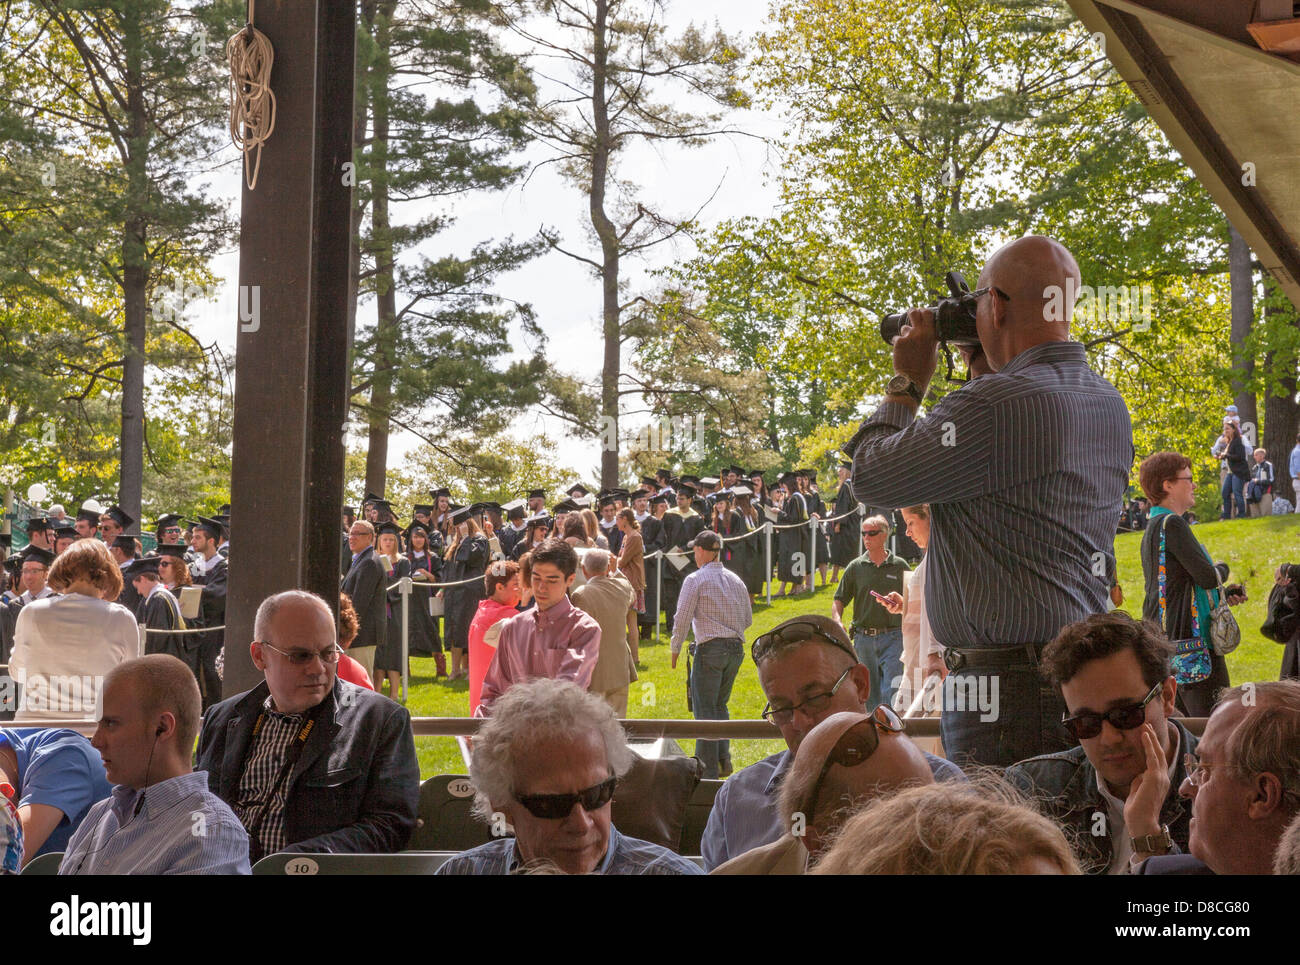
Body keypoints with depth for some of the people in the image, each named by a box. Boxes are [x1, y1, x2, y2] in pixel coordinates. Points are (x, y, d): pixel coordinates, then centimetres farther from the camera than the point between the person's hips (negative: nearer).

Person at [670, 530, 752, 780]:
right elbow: (748, 619, 16)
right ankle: (723, 758, 11)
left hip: (710, 649, -6)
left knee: (705, 709, -2)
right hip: (736, 648, 6)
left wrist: (675, 649, 2)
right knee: (720, 705, 19)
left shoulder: (696, 580, -7)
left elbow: (682, 618, -9)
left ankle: (709, 771, -3)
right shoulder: (735, 580, 12)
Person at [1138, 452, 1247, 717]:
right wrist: (1222, 569, 5)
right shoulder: (1172, 524, -13)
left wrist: (1222, 595, 12)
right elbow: (1207, 576, -18)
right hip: (1191, 636, -10)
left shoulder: (1153, 528, 18)